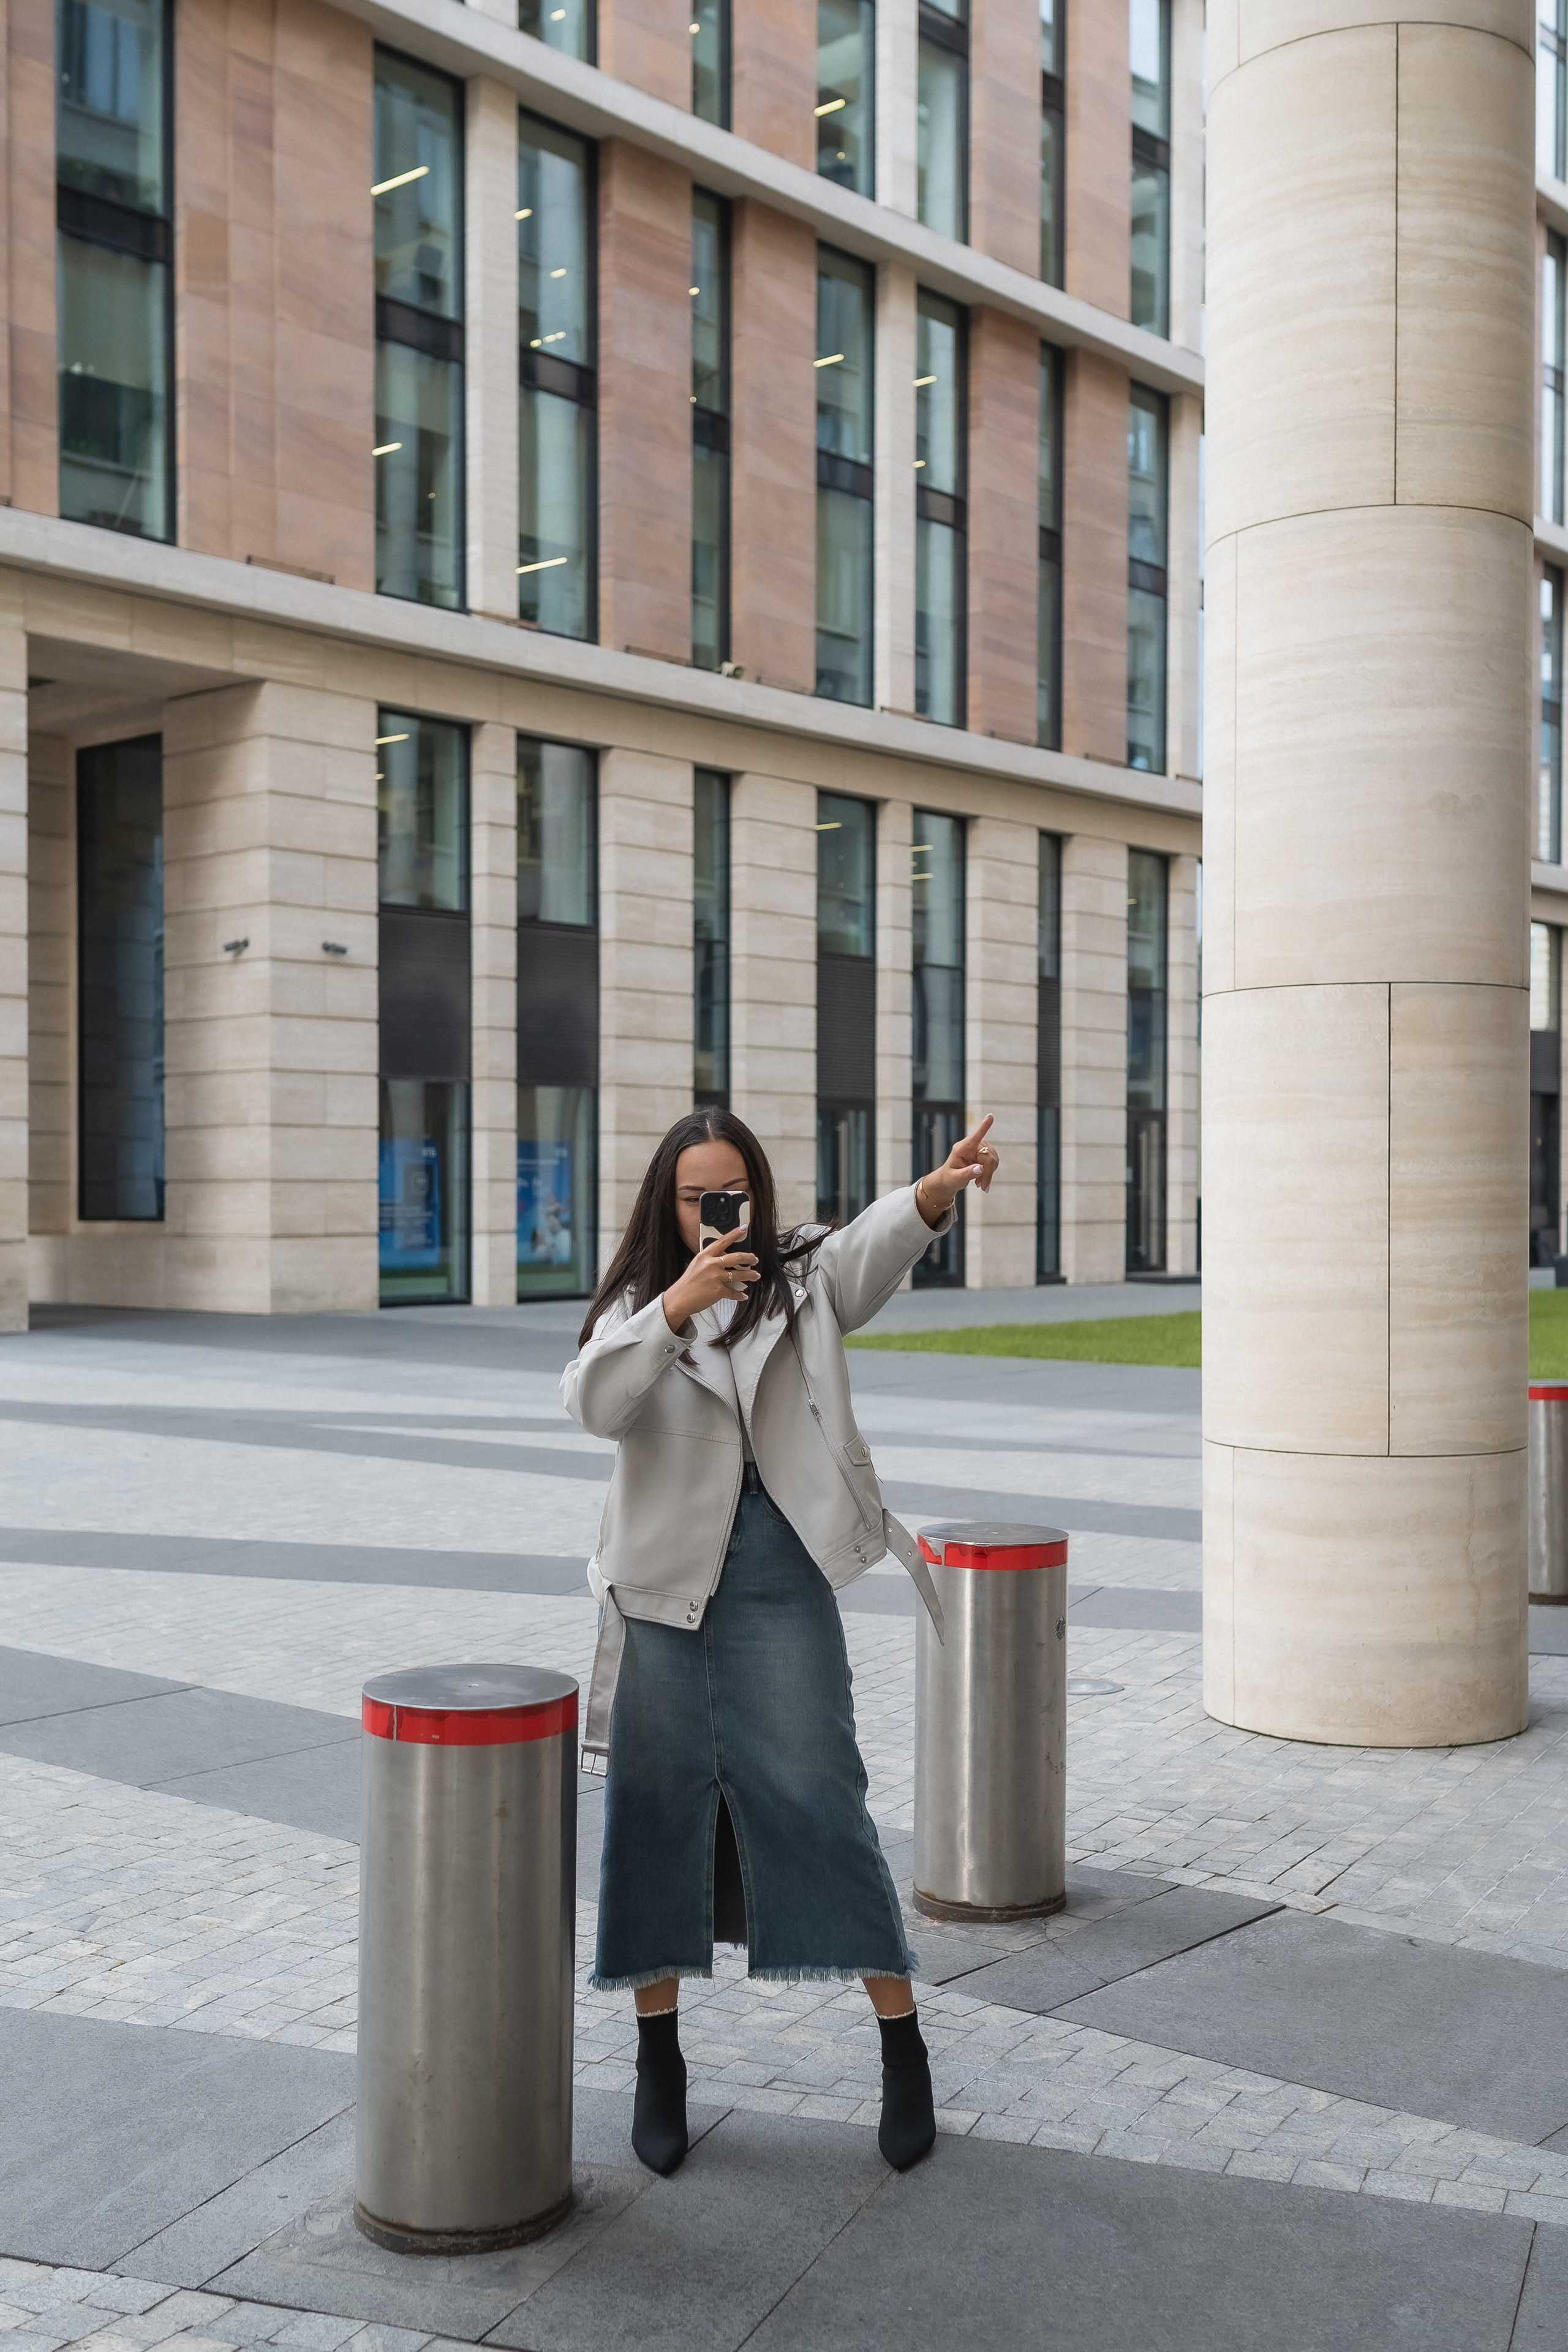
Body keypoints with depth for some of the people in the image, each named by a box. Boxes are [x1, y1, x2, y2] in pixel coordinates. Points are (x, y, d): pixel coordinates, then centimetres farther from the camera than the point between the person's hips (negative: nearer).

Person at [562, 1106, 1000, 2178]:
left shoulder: (806, 1279, 3)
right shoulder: (639, 1305, 6)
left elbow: (878, 1243, -19)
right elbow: (593, 1403, -13)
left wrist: (942, 1187, -41)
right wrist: (678, 1305, -28)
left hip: (781, 1577, -1)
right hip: (664, 1581, 2)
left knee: (818, 1796, -1)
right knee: (657, 1809, 7)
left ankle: (904, 2043, 12)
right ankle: (659, 2060, 21)